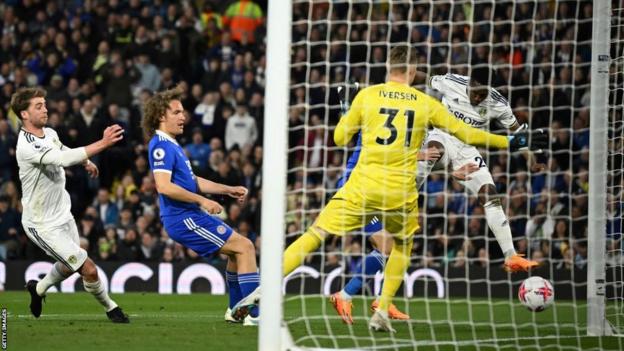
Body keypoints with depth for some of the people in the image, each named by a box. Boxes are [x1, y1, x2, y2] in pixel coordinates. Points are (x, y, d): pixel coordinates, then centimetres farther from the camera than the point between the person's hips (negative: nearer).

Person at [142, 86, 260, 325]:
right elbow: (164, 186, -25)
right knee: (244, 246, -11)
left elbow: (192, 181, 27)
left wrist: (228, 190, 20)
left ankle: (237, 310, 26)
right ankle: (255, 313, -14)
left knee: (238, 250, 19)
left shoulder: (171, 145, 19)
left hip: (191, 216, 10)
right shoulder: (161, 146, -14)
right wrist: (201, 200, -22)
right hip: (184, 218, -10)